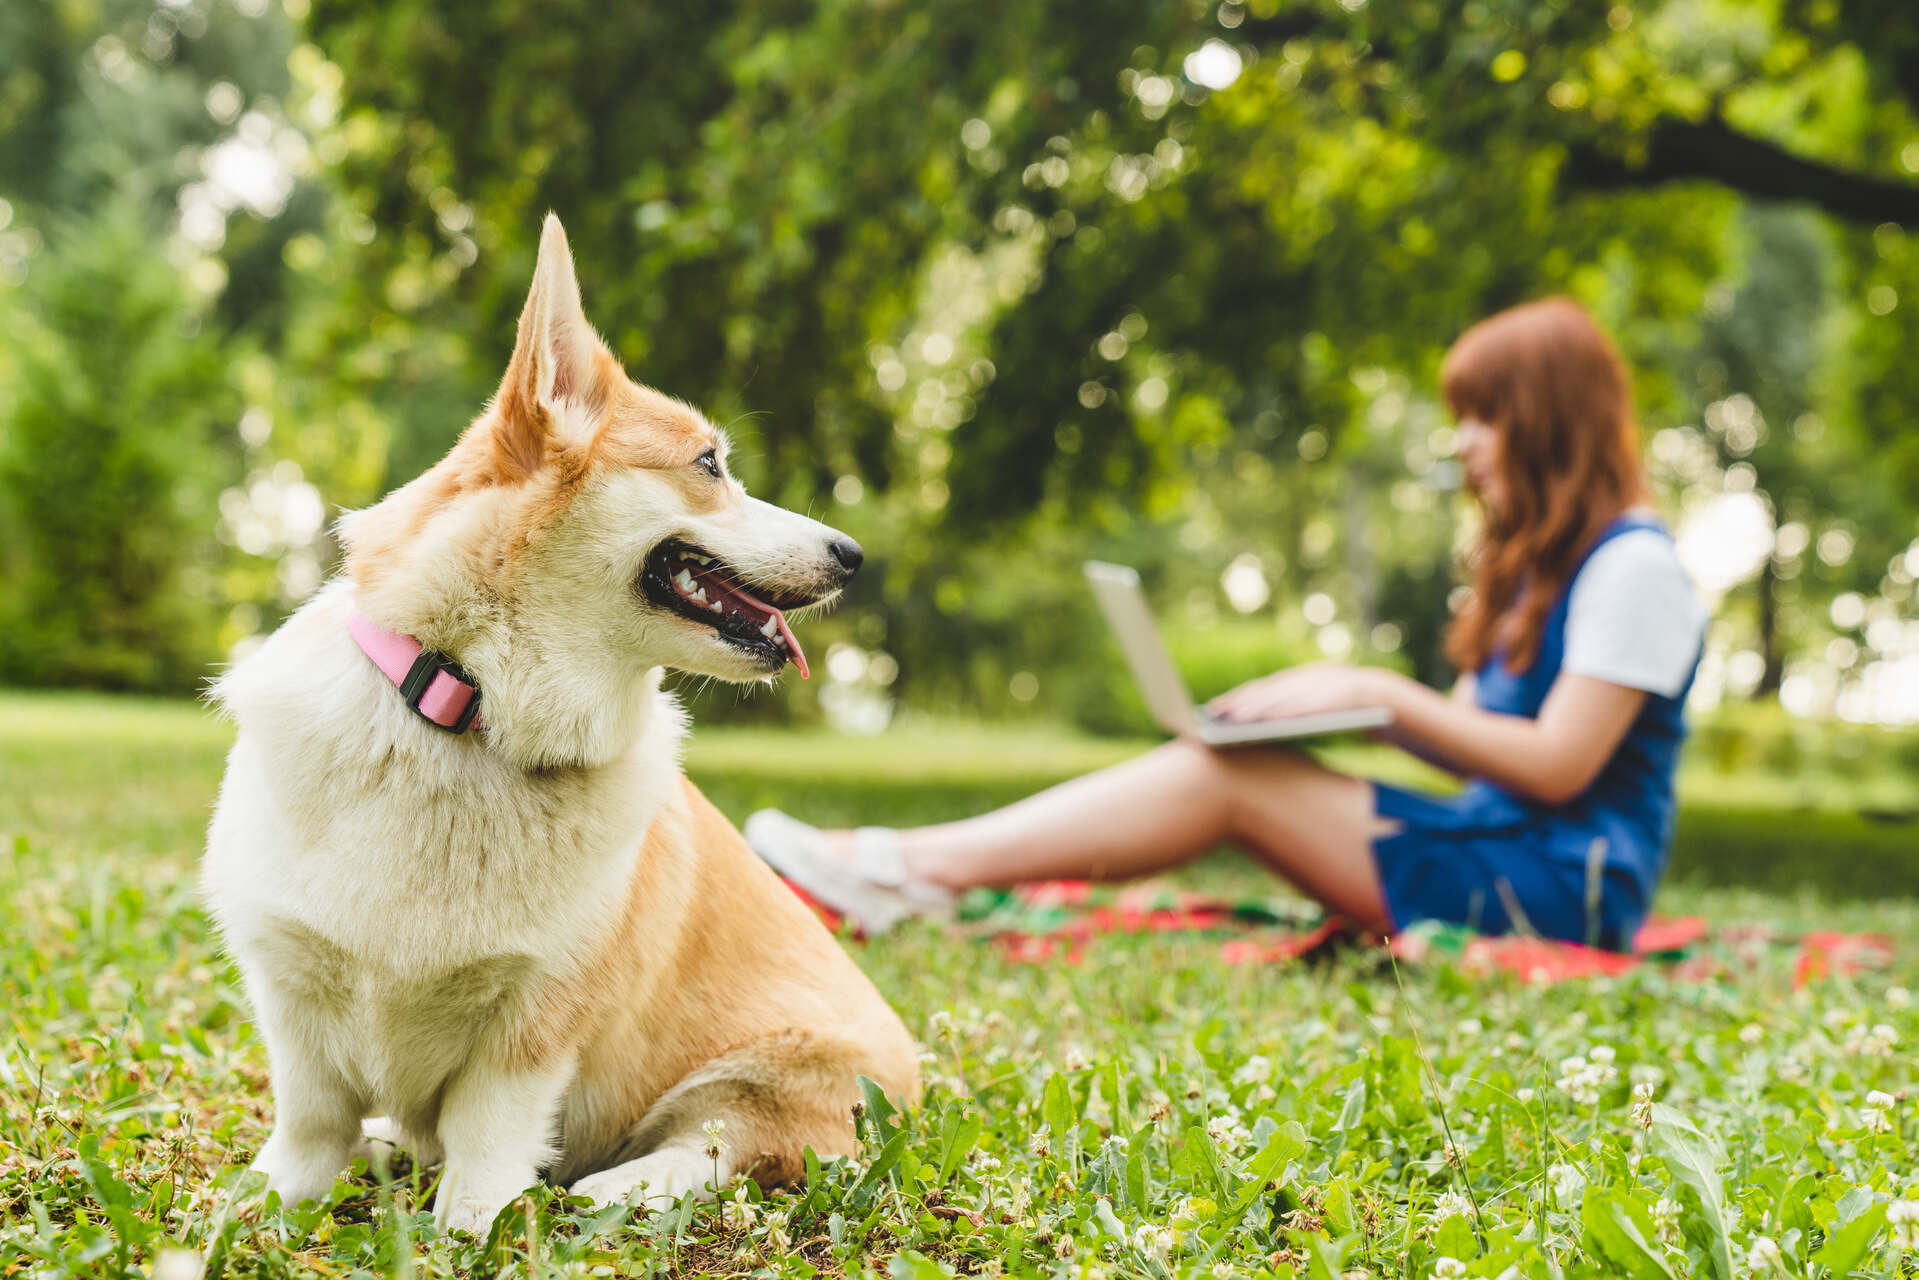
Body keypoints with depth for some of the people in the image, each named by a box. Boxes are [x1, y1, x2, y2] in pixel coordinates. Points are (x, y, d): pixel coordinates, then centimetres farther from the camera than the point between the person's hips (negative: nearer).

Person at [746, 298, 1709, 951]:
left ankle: (913, 871, -20)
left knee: (1228, 776, -18)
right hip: (1497, 853, 9)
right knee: (1226, 767, -9)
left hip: (1565, 888, -8)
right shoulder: (1533, 564, 21)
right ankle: (914, 870, -19)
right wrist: (1340, 699, 1)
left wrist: (1380, 695, -14)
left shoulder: (1631, 564, -9)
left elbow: (1557, 763, -16)